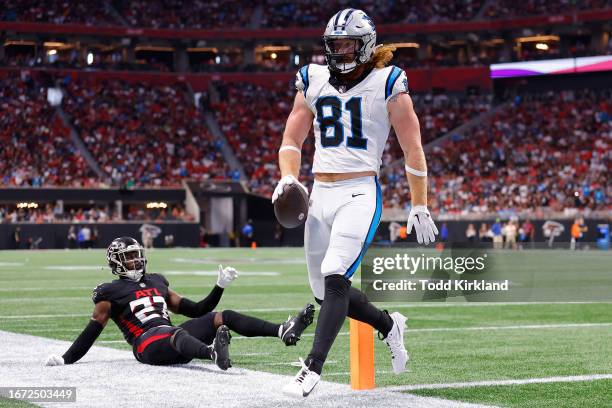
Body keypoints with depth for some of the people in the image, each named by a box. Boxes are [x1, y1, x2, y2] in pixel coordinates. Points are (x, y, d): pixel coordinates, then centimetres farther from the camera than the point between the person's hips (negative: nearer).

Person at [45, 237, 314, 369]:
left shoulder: (156, 282, 26)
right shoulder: (110, 293, 8)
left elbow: (196, 311, 26)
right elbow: (93, 331, 7)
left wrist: (220, 286, 18)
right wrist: (65, 359, -1)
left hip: (174, 338, 7)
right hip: (148, 345, -7)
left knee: (225, 317, -9)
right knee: (178, 334, -41)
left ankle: (285, 331, -27)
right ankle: (214, 353, -76)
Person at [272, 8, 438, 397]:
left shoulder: (387, 84, -2)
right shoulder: (313, 81, 11)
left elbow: (413, 149, 1)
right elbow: (292, 140, 17)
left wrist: (420, 207, 1)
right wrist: (288, 178, -3)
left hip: (361, 194, -6)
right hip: (320, 195, 6)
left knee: (335, 279, -21)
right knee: (325, 292, 10)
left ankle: (313, 368, -17)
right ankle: (389, 325, 35)